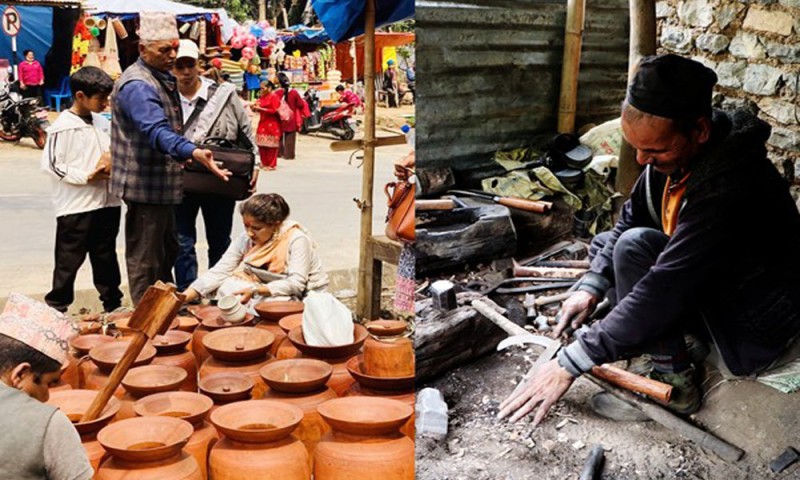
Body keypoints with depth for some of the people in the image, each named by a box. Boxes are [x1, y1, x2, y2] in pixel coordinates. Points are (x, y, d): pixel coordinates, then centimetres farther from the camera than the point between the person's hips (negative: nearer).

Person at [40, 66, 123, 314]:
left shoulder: (101, 121, 8)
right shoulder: (63, 126, -11)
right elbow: (50, 164, -12)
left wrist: (115, 165, -3)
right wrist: (87, 176, -17)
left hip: (107, 201, 6)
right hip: (76, 206, -6)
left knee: (106, 256, 16)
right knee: (69, 259, 2)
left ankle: (113, 303, 27)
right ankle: (56, 307, 14)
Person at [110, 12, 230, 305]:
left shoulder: (163, 79, 13)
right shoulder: (138, 85, -21)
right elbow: (157, 130, -38)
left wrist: (189, 153, 29)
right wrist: (194, 153, -52)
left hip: (163, 184, 11)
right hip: (146, 185, -11)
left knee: (167, 251, 21)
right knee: (144, 258, -2)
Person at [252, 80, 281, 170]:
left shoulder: (274, 97, -8)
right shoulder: (262, 97, 14)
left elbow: (275, 111, -16)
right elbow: (258, 107, 24)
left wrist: (261, 108, -16)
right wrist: (254, 108, 2)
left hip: (272, 125, -7)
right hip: (262, 123, 7)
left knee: (270, 145, -5)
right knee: (261, 144, 5)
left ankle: (271, 165, 2)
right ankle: (264, 163, 16)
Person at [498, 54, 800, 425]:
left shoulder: (728, 188, -35)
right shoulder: (673, 151, -10)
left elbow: (665, 292, -36)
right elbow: (630, 221, 3)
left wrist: (571, 364, -33)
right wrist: (592, 287, -12)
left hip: (759, 335, -9)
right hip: (714, 289, 9)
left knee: (635, 246, -27)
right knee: (604, 243, 7)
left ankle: (674, 379, -13)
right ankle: (676, 344, 3)